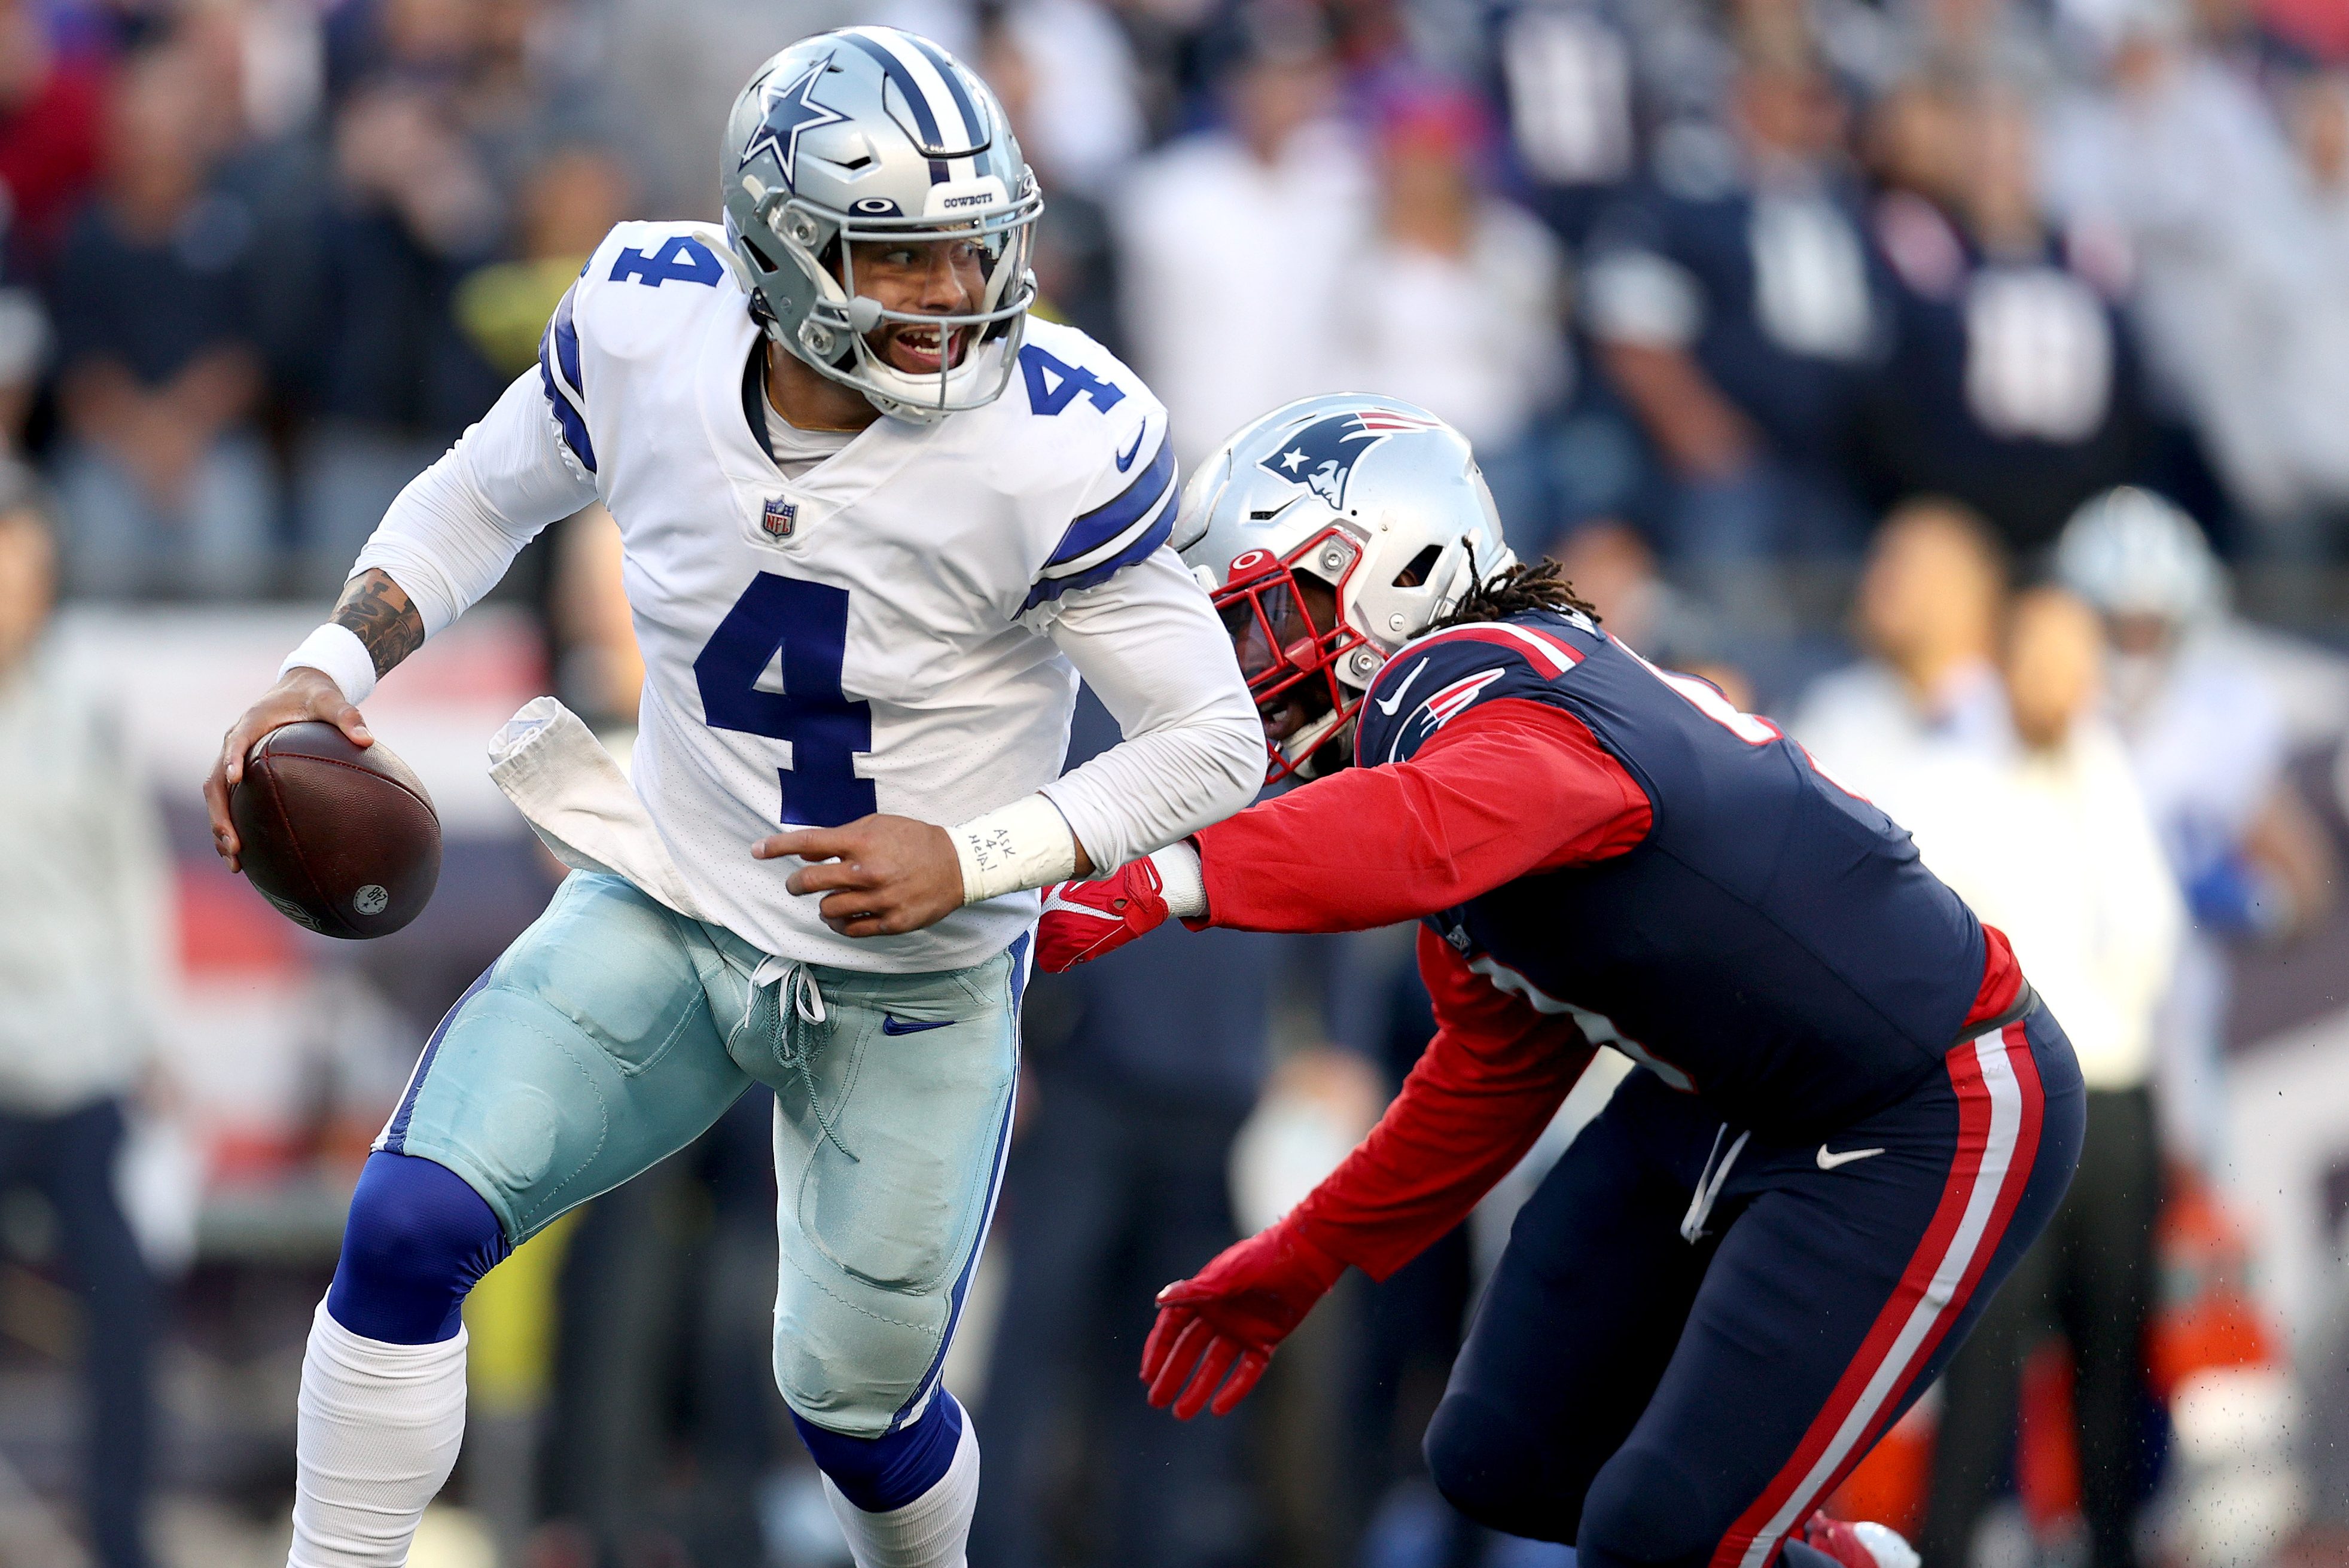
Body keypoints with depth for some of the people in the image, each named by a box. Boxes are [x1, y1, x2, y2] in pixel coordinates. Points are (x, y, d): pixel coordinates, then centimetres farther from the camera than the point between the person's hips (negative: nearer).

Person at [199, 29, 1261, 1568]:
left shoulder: (1052, 446, -27)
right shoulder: (649, 331, -16)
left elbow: (1214, 744, -18)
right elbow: (483, 501, 6)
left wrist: (973, 860, -30)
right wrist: (333, 665, -10)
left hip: (910, 994, -2)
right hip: (667, 914, 2)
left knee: (857, 1404, 12)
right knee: (408, 1231, -16)